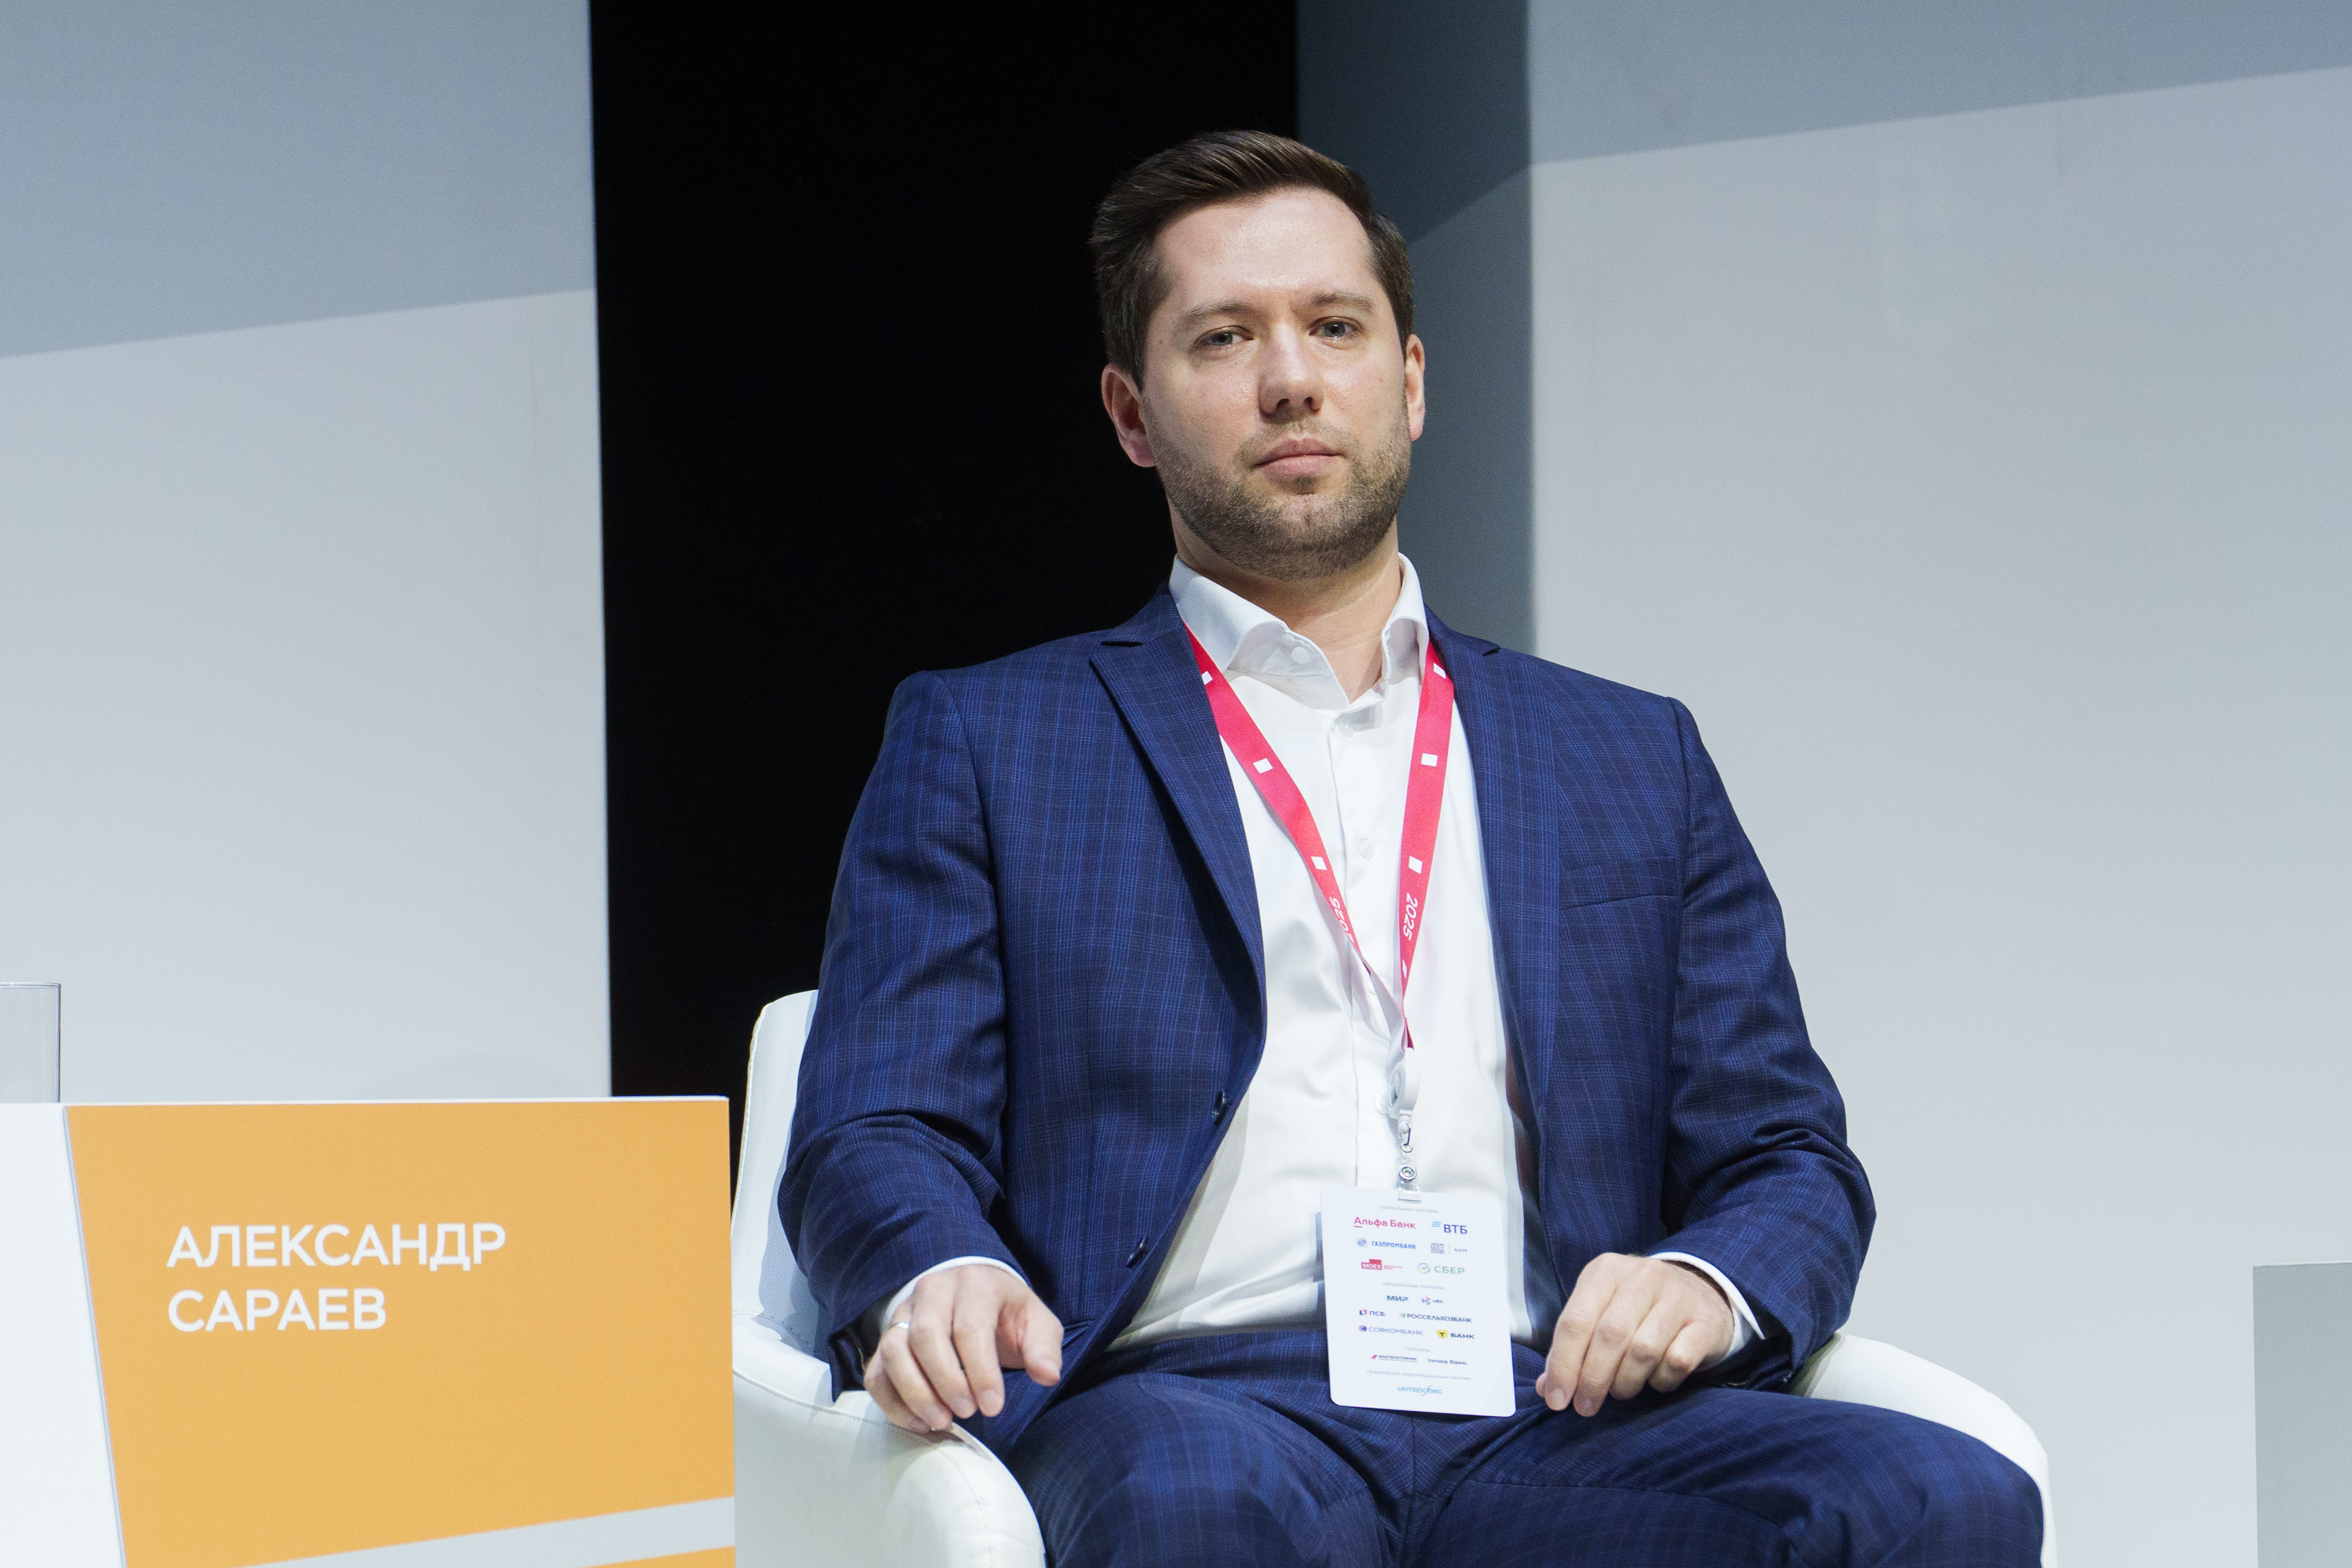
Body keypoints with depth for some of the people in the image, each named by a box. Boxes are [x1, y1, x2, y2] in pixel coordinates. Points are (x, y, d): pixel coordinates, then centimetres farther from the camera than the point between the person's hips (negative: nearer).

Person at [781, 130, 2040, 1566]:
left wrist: (1709, 1284, -5)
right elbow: (877, 1140, 7)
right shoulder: (983, 745, 17)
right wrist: (941, 1276, -18)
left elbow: (1789, 1160, 20)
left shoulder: (1632, 762, 25)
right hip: (1193, 1410, -3)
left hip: (1548, 1424, 3)